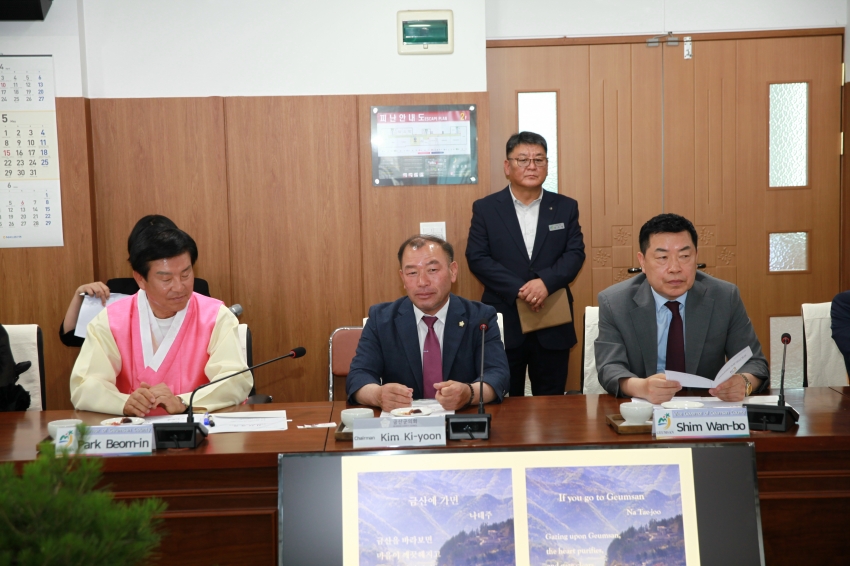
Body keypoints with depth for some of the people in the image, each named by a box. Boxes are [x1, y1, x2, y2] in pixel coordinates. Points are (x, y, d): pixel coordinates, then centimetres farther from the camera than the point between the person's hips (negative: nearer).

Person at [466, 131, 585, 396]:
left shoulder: (566, 207, 8)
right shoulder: (485, 208, 3)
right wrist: (518, 290, -17)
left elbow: (575, 253, 0)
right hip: (503, 324, -1)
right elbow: (477, 257, -5)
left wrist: (546, 281, -19)